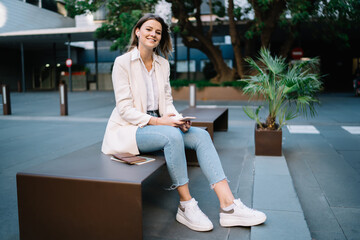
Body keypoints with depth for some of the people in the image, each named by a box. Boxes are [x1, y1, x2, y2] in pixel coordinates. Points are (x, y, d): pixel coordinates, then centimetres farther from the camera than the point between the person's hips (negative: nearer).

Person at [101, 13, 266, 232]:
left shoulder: (163, 64, 11)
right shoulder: (123, 62, -7)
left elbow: (167, 101, 10)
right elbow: (125, 109, -13)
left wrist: (178, 119, -12)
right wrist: (157, 121, -24)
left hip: (156, 124, 6)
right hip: (129, 129, -5)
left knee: (201, 135, -17)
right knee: (172, 136, -34)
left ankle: (228, 206, -22)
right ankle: (186, 206, -20)